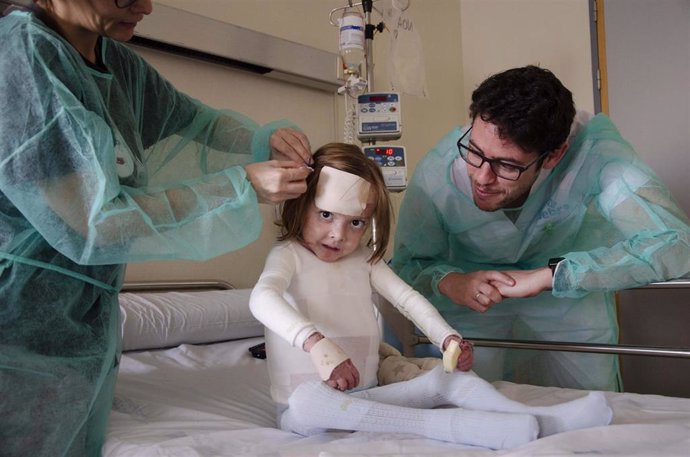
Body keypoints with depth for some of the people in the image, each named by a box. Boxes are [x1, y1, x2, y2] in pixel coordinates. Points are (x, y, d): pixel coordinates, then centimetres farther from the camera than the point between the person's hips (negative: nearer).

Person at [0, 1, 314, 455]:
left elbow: (196, 119, 20)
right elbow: (94, 226, -22)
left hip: (90, 323, 8)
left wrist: (266, 139, -1)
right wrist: (243, 187, -19)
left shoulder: (119, 63, 3)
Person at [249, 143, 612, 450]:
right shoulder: (289, 254, -7)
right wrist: (316, 343, -45)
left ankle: (540, 420, -27)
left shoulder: (364, 258, 13)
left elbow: (406, 297, 1)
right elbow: (262, 297, -28)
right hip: (303, 408, -6)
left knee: (447, 376, -10)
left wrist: (447, 338, -18)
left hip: (365, 396, 6)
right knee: (308, 400, -40)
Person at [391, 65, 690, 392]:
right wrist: (448, 282, -39)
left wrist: (548, 276, -46)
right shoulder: (437, 174, -33)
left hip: (571, 295, 1)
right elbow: (407, 265, -17)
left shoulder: (592, 147, -37)